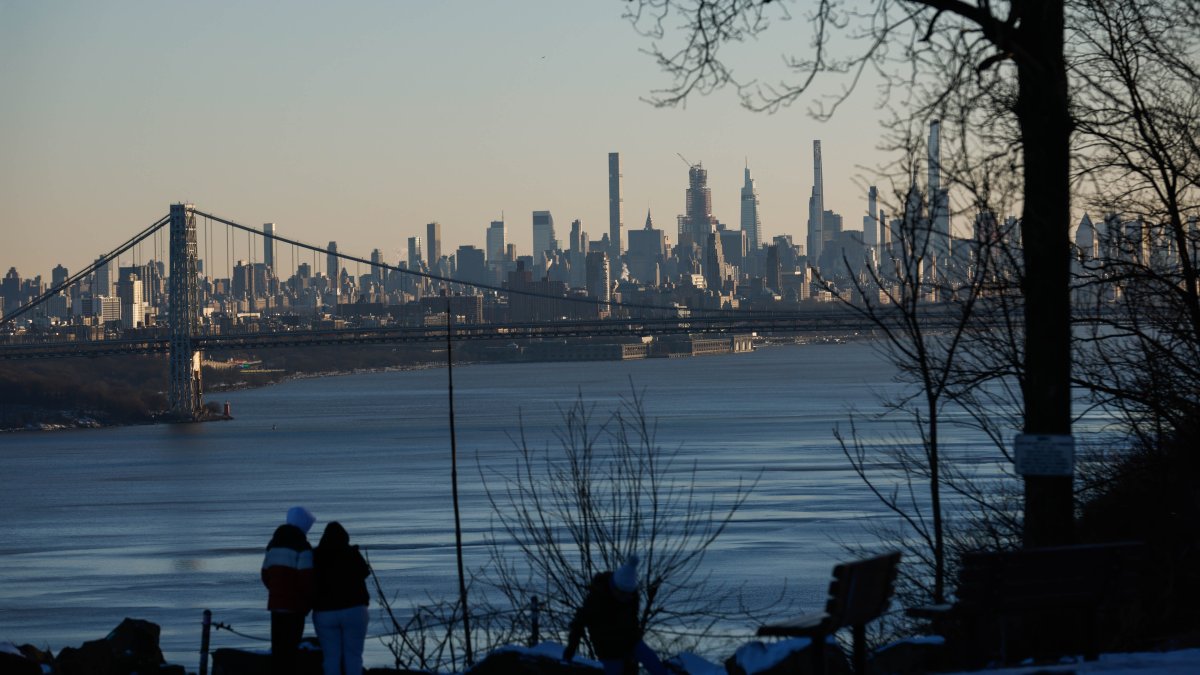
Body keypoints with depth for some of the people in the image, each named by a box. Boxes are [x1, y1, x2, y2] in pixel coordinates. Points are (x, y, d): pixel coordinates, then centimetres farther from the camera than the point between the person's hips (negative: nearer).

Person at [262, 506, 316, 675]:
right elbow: (306, 578, -16)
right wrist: (311, 599, -1)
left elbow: (265, 575, 17)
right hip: (294, 606, -7)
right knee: (290, 649, -6)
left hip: (275, 603, 7)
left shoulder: (274, 544, 14)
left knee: (278, 649, 12)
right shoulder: (301, 547, -11)